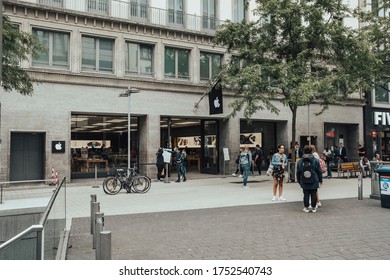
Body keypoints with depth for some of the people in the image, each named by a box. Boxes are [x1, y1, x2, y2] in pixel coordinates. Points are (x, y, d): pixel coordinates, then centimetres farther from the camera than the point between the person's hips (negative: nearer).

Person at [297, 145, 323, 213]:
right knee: (313, 194, 7)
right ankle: (313, 207, 13)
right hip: (314, 182, -1)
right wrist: (320, 180, 11)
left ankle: (306, 207, 10)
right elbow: (319, 171, 0)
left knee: (306, 194, 6)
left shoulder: (300, 161, -1)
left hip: (304, 182, 1)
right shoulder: (315, 160, -5)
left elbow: (298, 172, 6)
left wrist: (299, 180, 17)